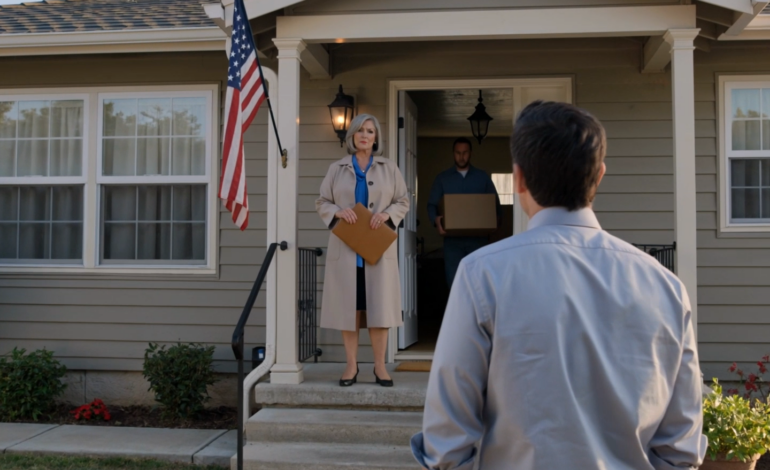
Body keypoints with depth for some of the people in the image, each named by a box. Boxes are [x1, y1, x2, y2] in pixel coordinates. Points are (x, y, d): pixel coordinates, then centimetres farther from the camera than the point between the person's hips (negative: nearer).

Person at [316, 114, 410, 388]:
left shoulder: (389, 169, 10)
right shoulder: (337, 169, 10)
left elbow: (403, 202, 8)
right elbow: (321, 203, 9)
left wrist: (387, 214, -12)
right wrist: (338, 212, -12)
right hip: (346, 247, 1)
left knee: (379, 304, -1)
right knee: (348, 305, 0)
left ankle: (380, 365, 6)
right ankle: (352, 365, 8)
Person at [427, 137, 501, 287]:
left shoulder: (483, 177, 11)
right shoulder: (442, 178, 10)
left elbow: (495, 203, 10)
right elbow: (432, 204, 7)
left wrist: (496, 219, -12)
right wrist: (436, 220, -15)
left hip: (478, 238, 0)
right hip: (452, 239, 0)